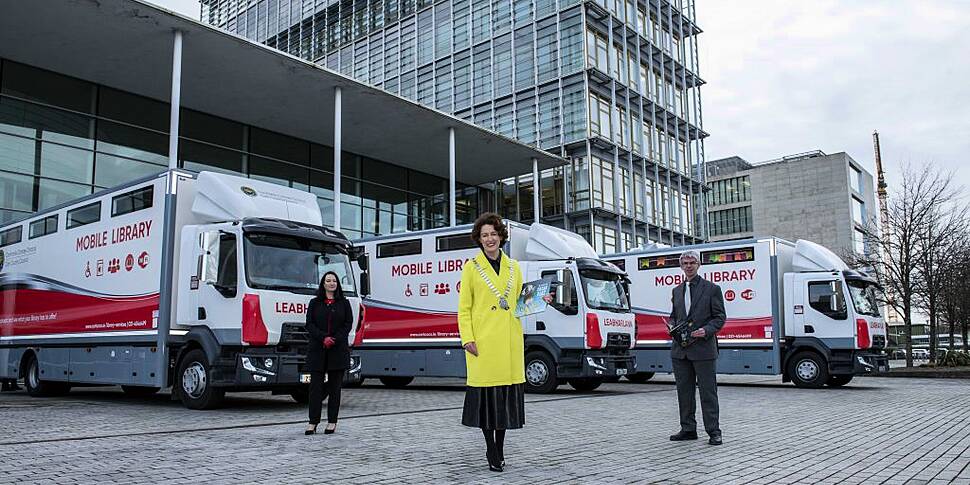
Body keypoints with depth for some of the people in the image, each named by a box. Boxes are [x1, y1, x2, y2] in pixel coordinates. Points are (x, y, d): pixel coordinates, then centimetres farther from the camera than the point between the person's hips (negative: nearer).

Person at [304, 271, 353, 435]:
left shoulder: (344, 303, 9)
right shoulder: (315, 303, 9)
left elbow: (348, 324, 2)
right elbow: (309, 324, 0)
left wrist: (334, 340, -12)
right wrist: (323, 338, -15)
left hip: (338, 350, 0)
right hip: (317, 350, 0)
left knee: (334, 386, 3)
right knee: (316, 385, -2)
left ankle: (332, 422, 9)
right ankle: (313, 422, 4)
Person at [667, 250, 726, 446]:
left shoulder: (712, 289, 1)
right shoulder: (676, 291, 16)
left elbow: (720, 317, -1)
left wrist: (706, 330, -16)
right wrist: (672, 327, 1)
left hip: (703, 349, -5)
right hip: (680, 350, 5)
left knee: (708, 392, -1)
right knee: (684, 391, 10)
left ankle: (713, 431, 6)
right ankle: (688, 429, 20)